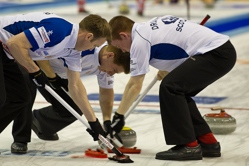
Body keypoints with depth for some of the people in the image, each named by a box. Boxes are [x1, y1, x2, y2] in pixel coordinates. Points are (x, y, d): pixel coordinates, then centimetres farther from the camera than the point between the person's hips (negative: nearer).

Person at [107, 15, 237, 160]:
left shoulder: (140, 40, -9)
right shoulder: (152, 25, 18)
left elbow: (135, 85, -6)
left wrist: (119, 116, 4)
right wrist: (166, 68, 41)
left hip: (216, 54, -10)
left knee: (170, 87, -15)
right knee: (178, 92, 16)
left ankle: (188, 146, -13)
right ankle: (208, 143, 17)